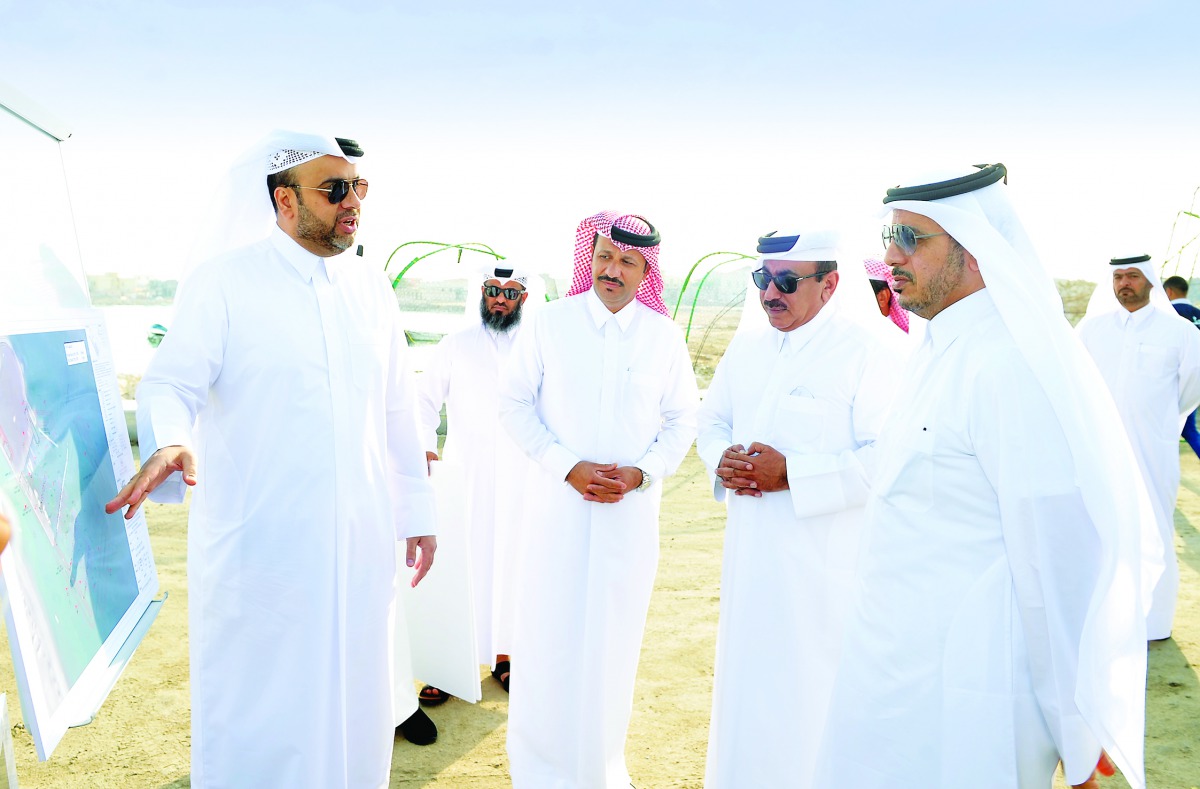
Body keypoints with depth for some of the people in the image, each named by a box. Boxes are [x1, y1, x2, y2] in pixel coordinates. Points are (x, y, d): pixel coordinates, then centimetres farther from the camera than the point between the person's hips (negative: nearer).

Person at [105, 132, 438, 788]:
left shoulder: (371, 289, 9)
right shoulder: (222, 282, -5)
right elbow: (170, 383, -10)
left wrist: (416, 512, 13)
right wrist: (168, 442, -33)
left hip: (360, 542, 4)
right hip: (256, 543, -4)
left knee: (353, 703, 14)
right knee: (255, 714, 6)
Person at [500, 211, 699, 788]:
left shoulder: (664, 336, 3)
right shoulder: (549, 324, -2)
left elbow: (682, 420, 7)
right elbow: (515, 403, -1)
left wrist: (643, 472, -9)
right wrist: (568, 467, -11)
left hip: (632, 509, 2)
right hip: (559, 501, -1)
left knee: (614, 634, 8)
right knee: (550, 628, 2)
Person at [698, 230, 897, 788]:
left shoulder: (867, 350, -14)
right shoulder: (746, 346, 8)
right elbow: (712, 419, 17)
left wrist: (793, 474, -23)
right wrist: (722, 459, -5)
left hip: (825, 560, -6)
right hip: (749, 549, 7)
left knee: (811, 690, 5)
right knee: (745, 674, 19)